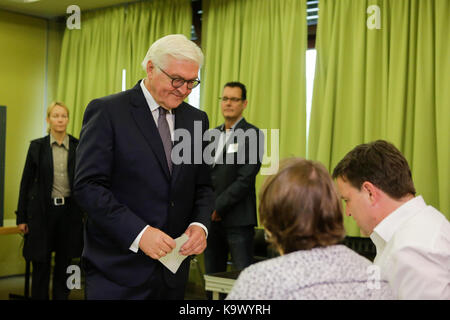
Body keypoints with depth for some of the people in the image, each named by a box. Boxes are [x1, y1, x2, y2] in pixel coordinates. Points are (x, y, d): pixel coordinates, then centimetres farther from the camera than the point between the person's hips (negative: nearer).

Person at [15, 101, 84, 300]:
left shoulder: (78, 146, 3)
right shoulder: (37, 146, 1)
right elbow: (26, 181, 3)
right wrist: (21, 217, 1)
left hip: (69, 210, 1)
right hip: (43, 210, -1)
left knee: (63, 264, 9)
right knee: (41, 264, 5)